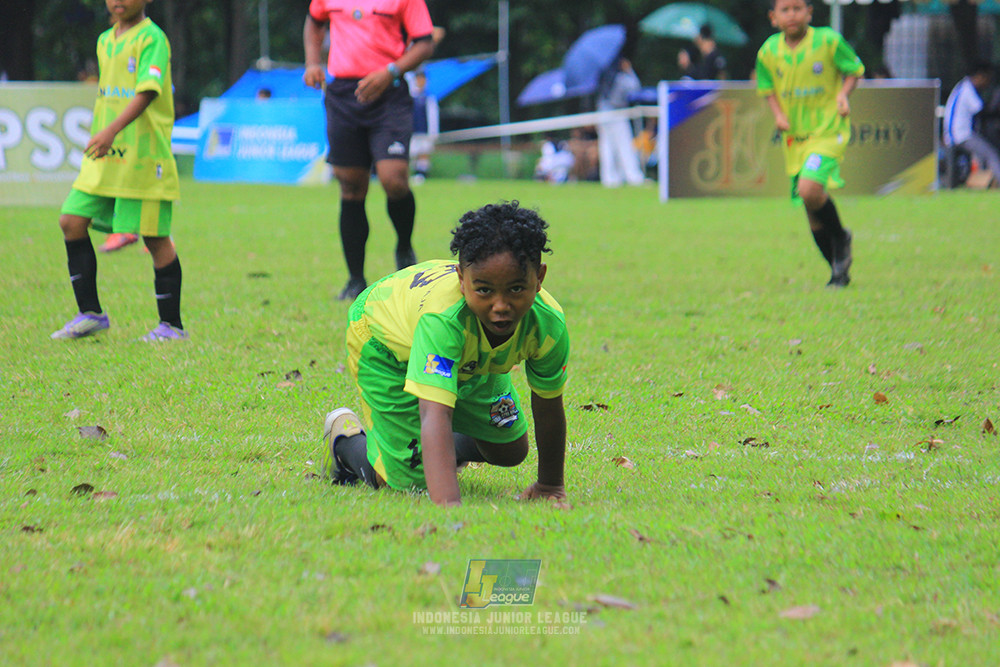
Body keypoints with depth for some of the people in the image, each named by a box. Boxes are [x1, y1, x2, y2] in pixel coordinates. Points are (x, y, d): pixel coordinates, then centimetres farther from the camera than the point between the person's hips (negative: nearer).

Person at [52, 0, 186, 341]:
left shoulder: (152, 39, -9)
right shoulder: (105, 41, 15)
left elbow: (147, 92, -22)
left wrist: (112, 131, -34)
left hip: (143, 156, -8)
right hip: (103, 158, 8)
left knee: (154, 236, -4)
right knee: (72, 220, -1)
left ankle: (171, 324, 6)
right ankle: (91, 314, 7)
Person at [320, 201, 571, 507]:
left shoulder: (549, 324, -34)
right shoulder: (442, 317, -50)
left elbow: (548, 408, -17)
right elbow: (435, 417, -58)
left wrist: (549, 487, -6)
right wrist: (448, 503, -70)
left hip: (472, 361, 5)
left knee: (510, 451, 11)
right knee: (407, 480, -9)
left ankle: (451, 449, 41)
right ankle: (344, 437, 22)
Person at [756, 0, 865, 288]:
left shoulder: (829, 41, -9)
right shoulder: (769, 51, 0)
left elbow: (855, 70, 3)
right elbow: (767, 89, 13)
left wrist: (843, 94, -15)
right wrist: (778, 114, -5)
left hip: (828, 128, -4)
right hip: (794, 135, 5)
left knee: (810, 190, -26)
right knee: (813, 215, 6)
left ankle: (840, 238, 2)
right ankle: (839, 271, 22)